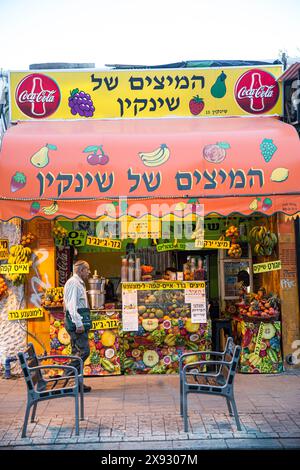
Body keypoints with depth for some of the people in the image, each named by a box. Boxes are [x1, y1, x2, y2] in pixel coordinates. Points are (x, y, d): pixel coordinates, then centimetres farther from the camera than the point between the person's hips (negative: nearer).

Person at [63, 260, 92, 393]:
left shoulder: (79, 283, 21)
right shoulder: (73, 283, -11)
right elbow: (71, 305, -20)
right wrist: (79, 323, -24)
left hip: (79, 323, 10)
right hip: (76, 322, -10)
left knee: (77, 353, 11)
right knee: (84, 351, -14)